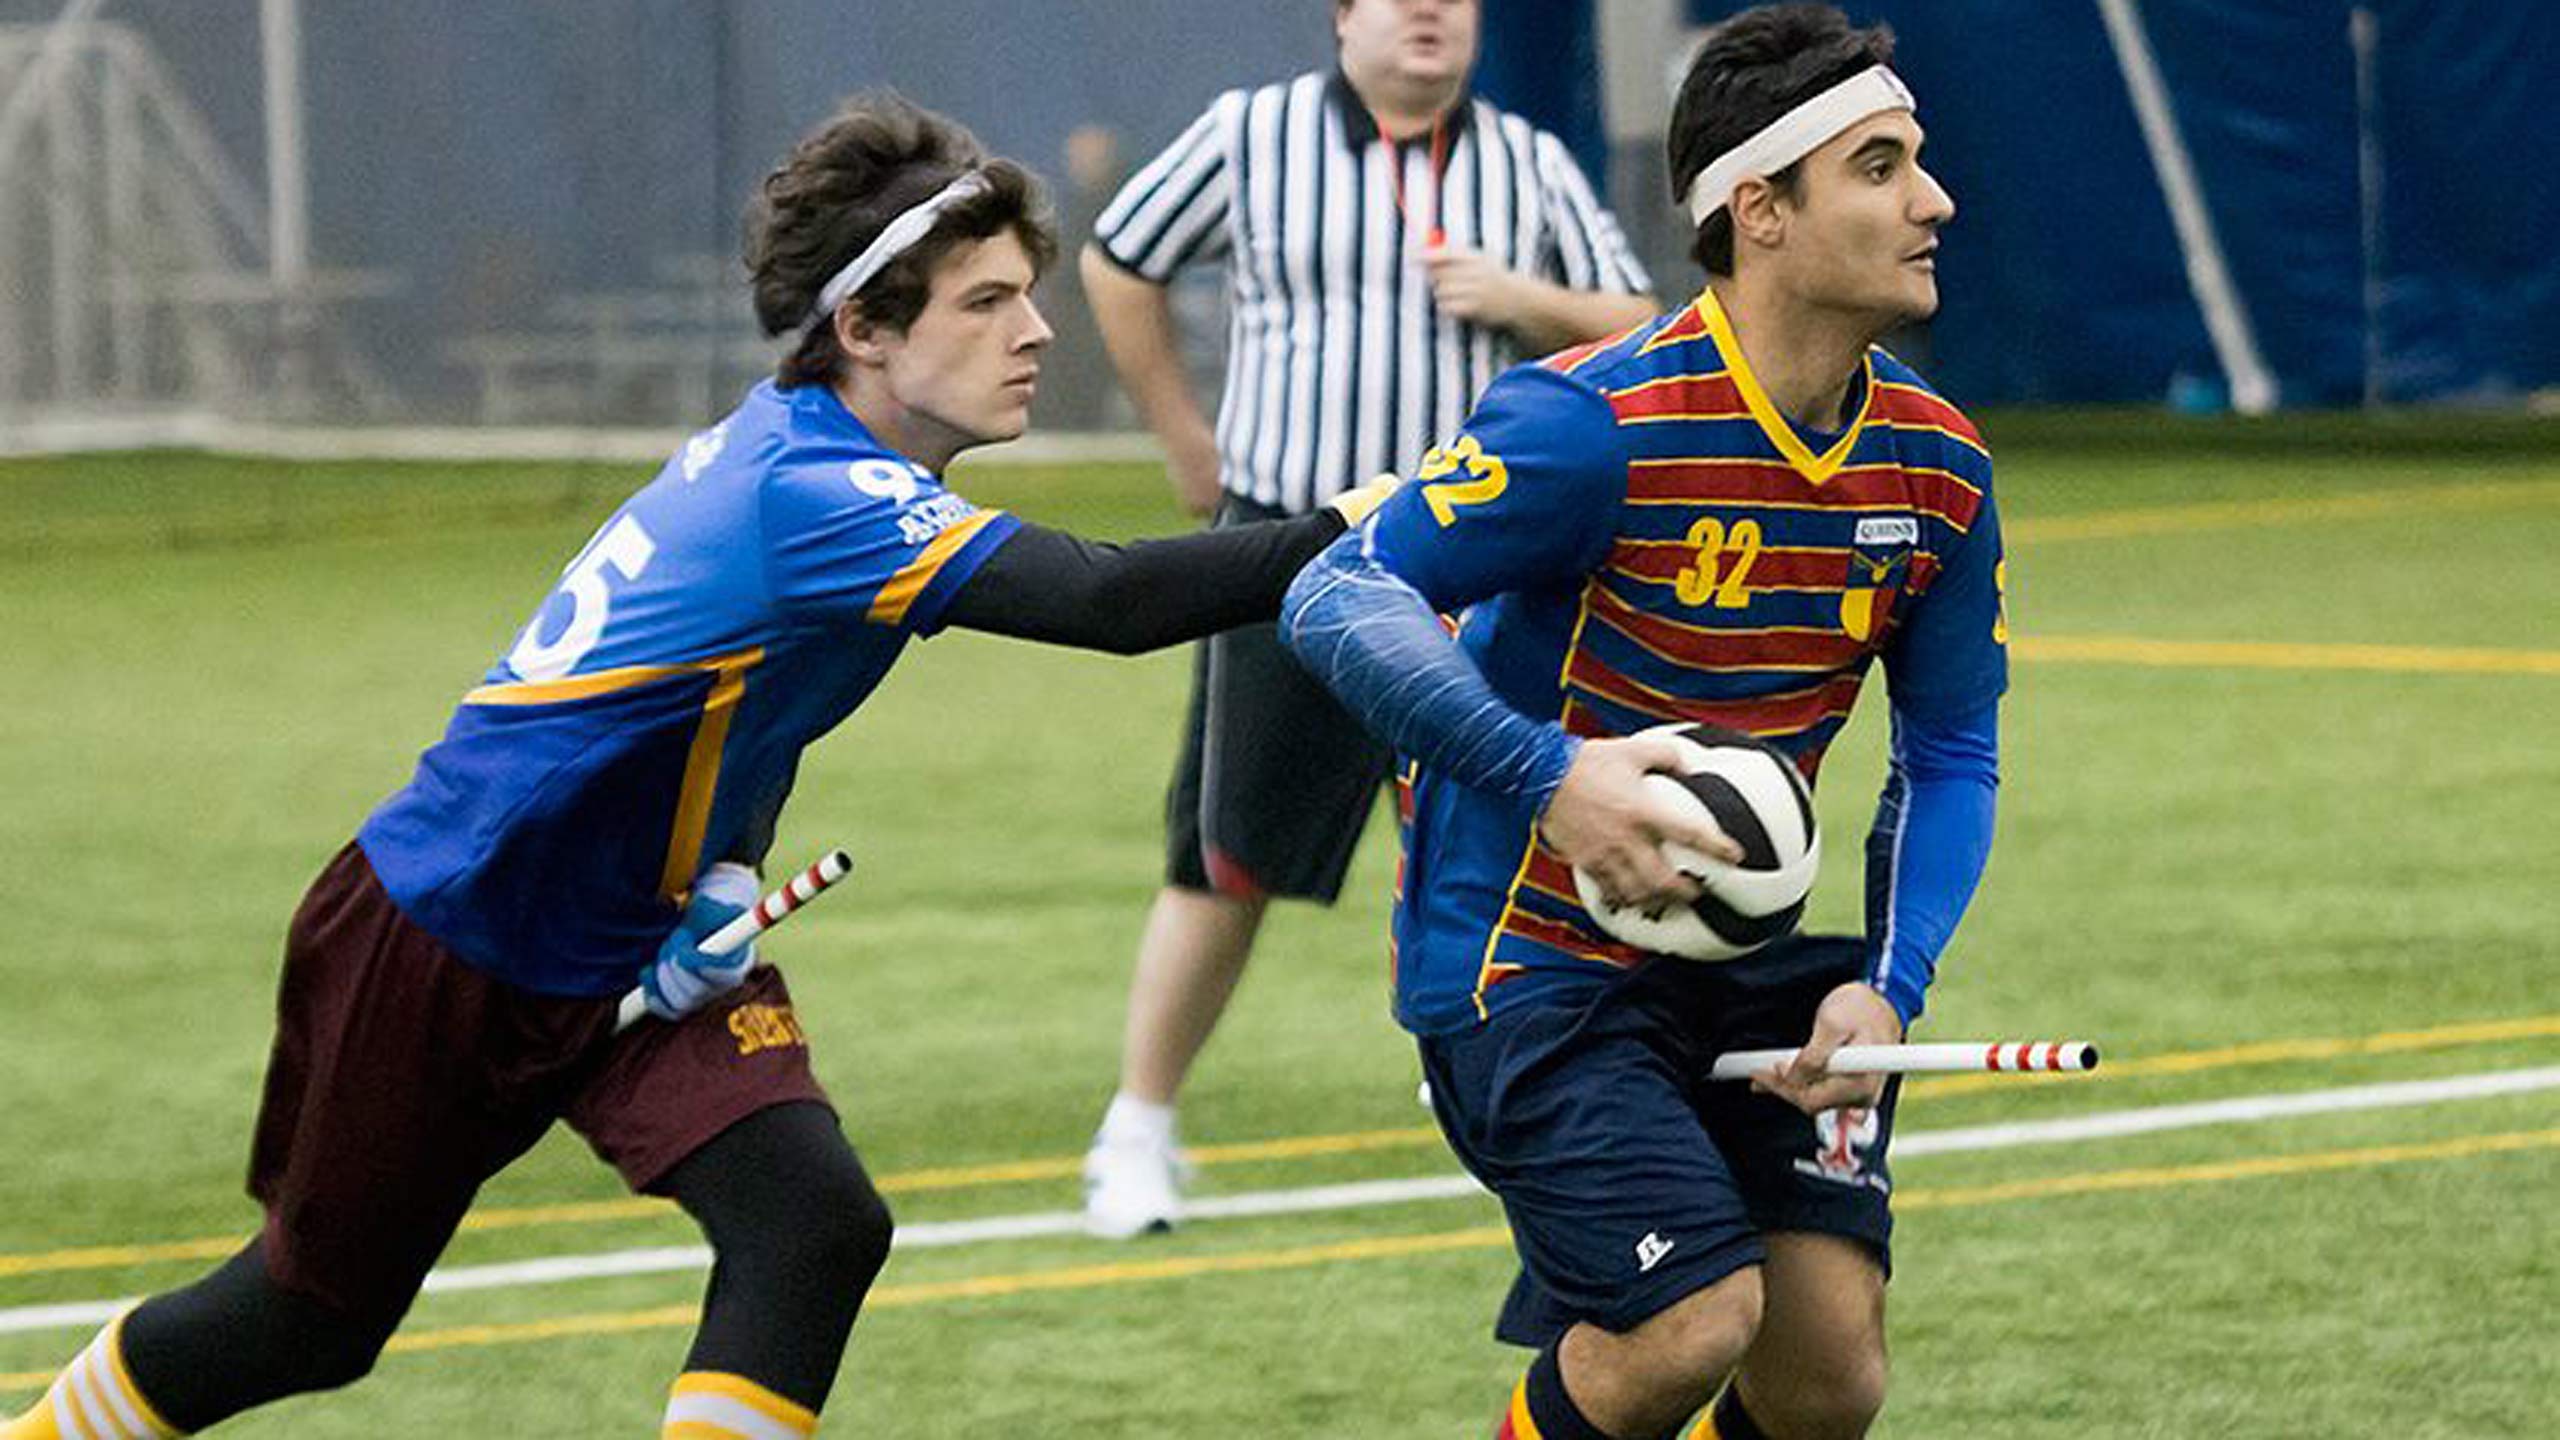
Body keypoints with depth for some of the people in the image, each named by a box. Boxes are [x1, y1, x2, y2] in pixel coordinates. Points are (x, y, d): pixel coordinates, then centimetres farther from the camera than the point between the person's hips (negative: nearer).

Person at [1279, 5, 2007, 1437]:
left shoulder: (1940, 471, -1)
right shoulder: (1595, 426, -21)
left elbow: (1951, 754, 8)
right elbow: (1338, 597, -26)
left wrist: (1892, 981, -9)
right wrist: (1552, 777, -40)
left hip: (1744, 952, 6)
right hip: (1528, 953, -6)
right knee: (1694, 1321, -21)